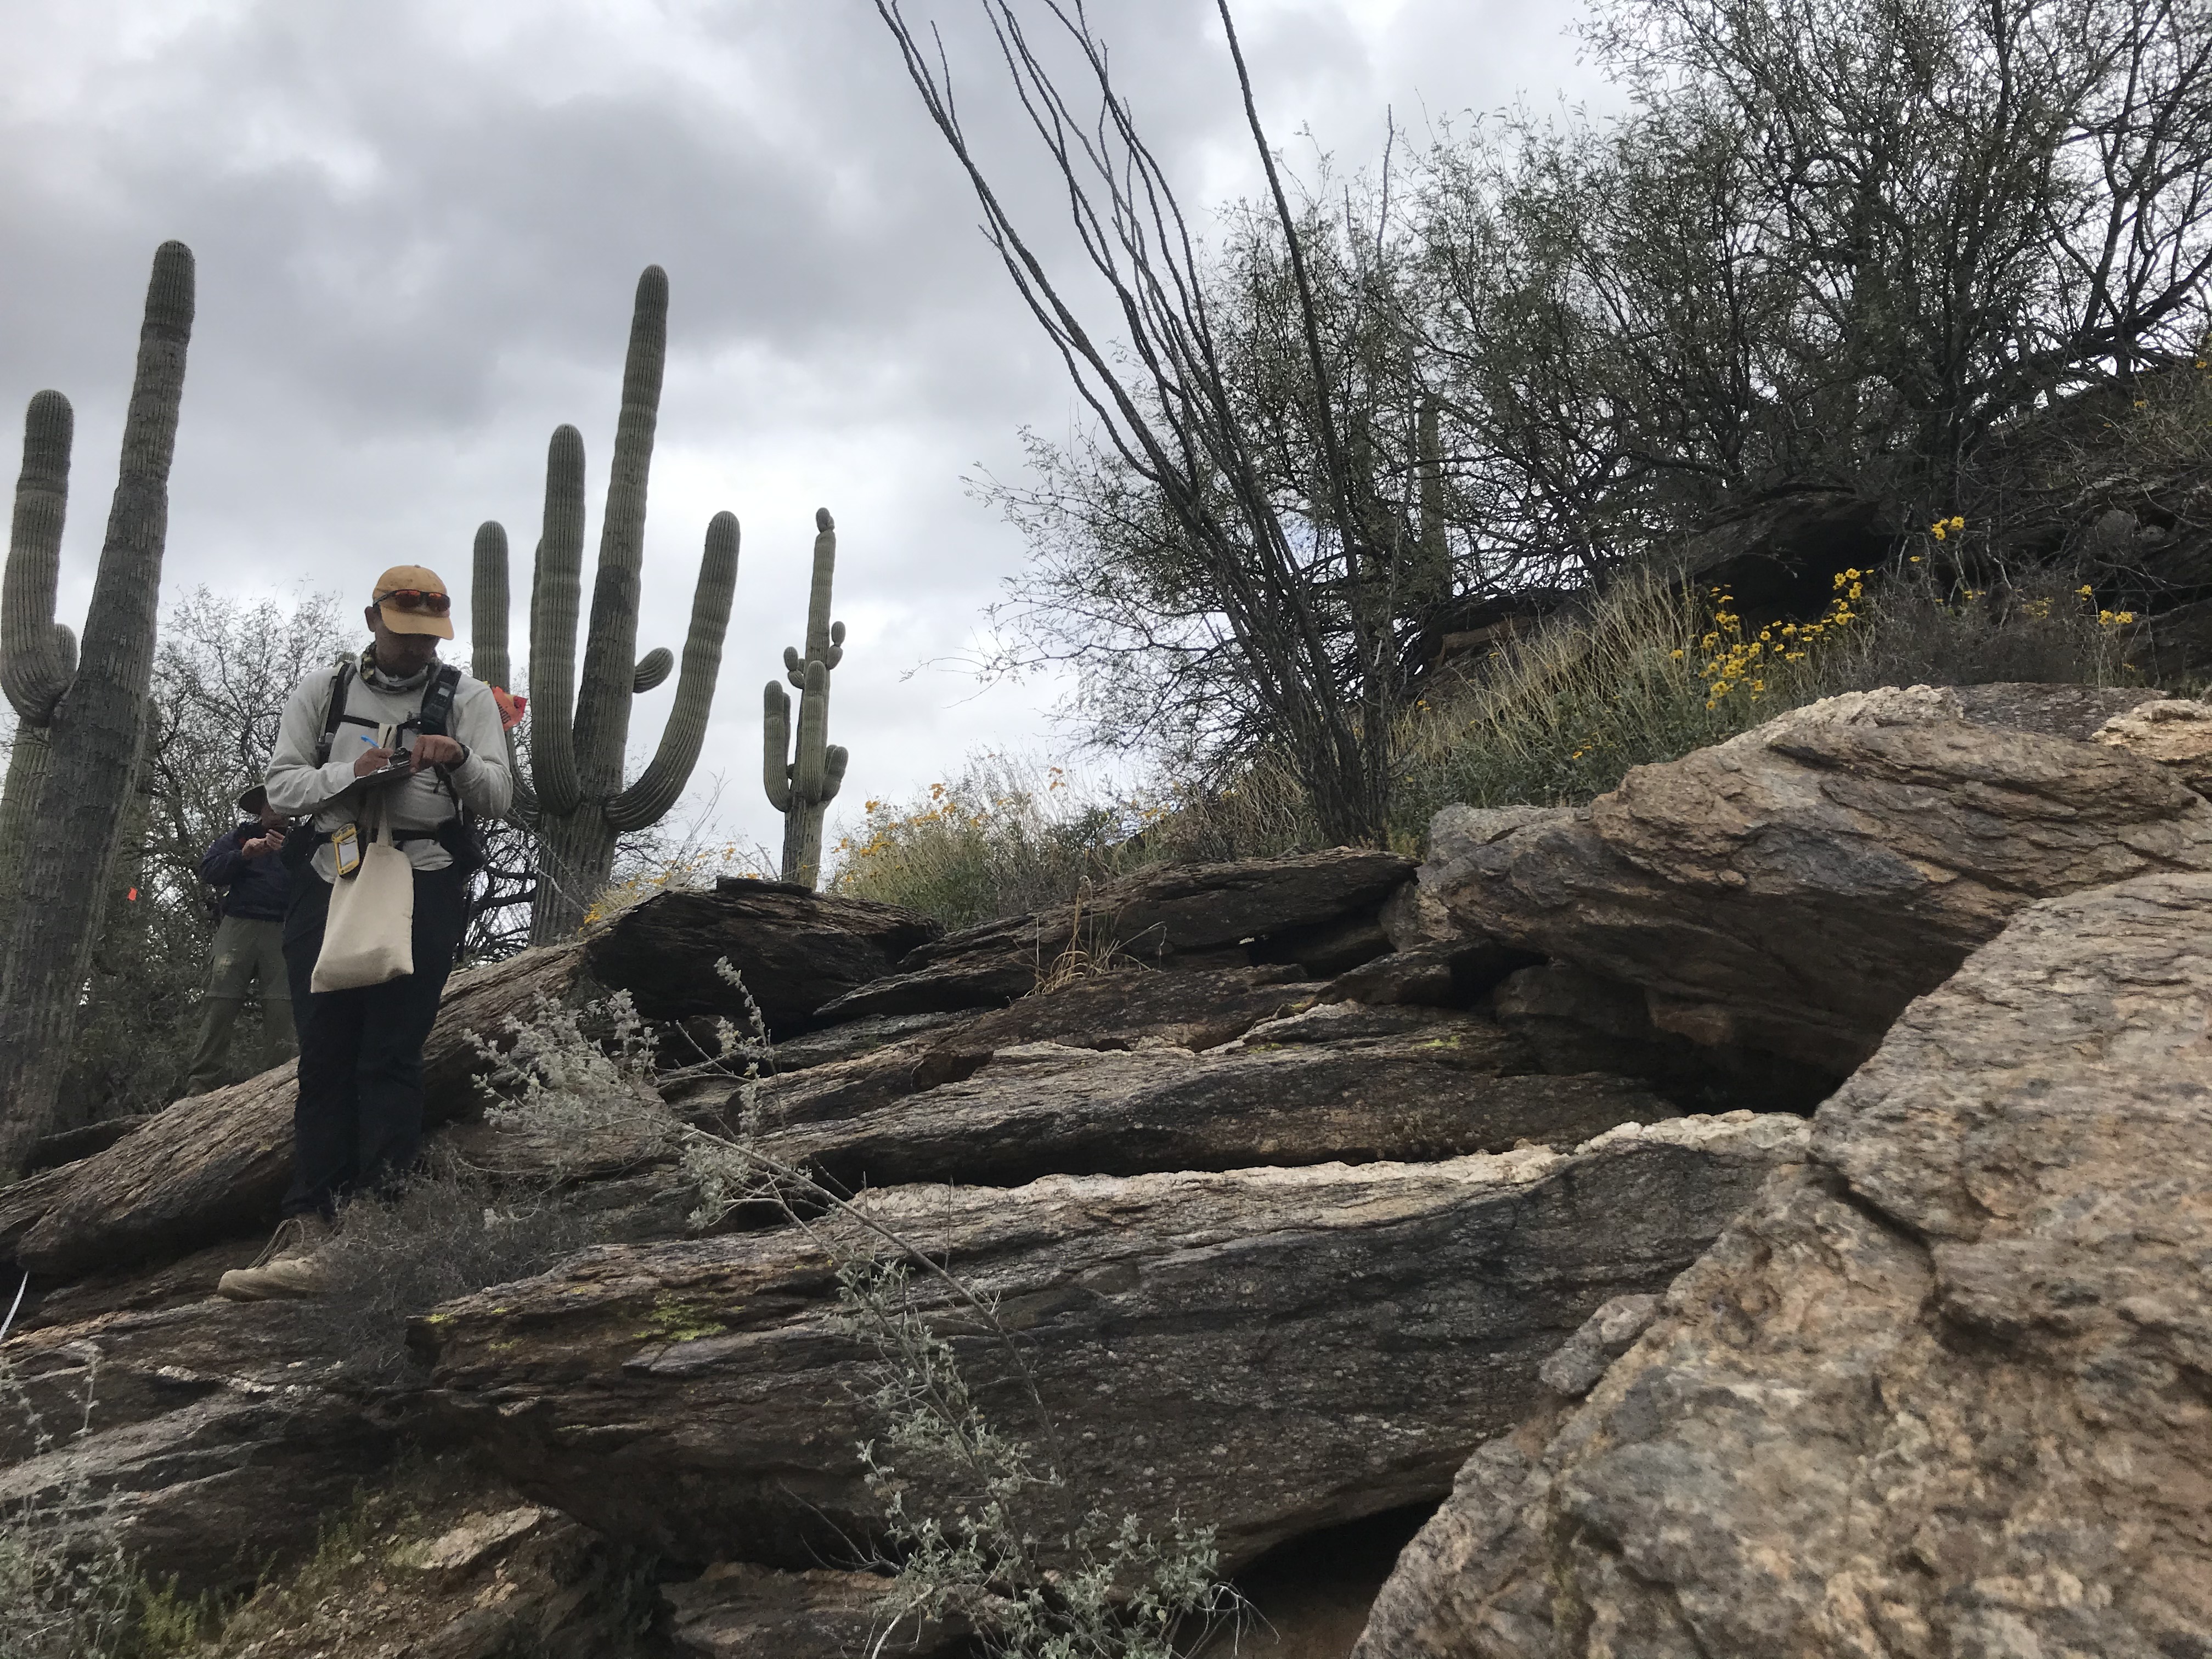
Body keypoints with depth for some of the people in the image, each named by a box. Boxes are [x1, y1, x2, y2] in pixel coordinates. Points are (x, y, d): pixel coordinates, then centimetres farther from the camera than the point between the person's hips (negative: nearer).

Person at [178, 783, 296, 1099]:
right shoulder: (236, 837, 22)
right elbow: (208, 871, 8)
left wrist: (286, 854, -5)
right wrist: (242, 855, -6)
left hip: (281, 931, 1)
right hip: (239, 925, 0)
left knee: (281, 1008, -12)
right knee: (221, 1004, -10)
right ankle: (200, 1082, -10)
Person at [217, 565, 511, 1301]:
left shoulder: (466, 696, 9)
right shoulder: (323, 690, 15)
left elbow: (496, 798, 2)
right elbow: (281, 784, 8)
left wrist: (458, 758, -18)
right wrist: (349, 775, -10)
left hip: (423, 888, -2)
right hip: (329, 884, 3)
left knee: (390, 1055, -8)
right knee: (325, 1058, 0)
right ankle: (309, 1230, 1)